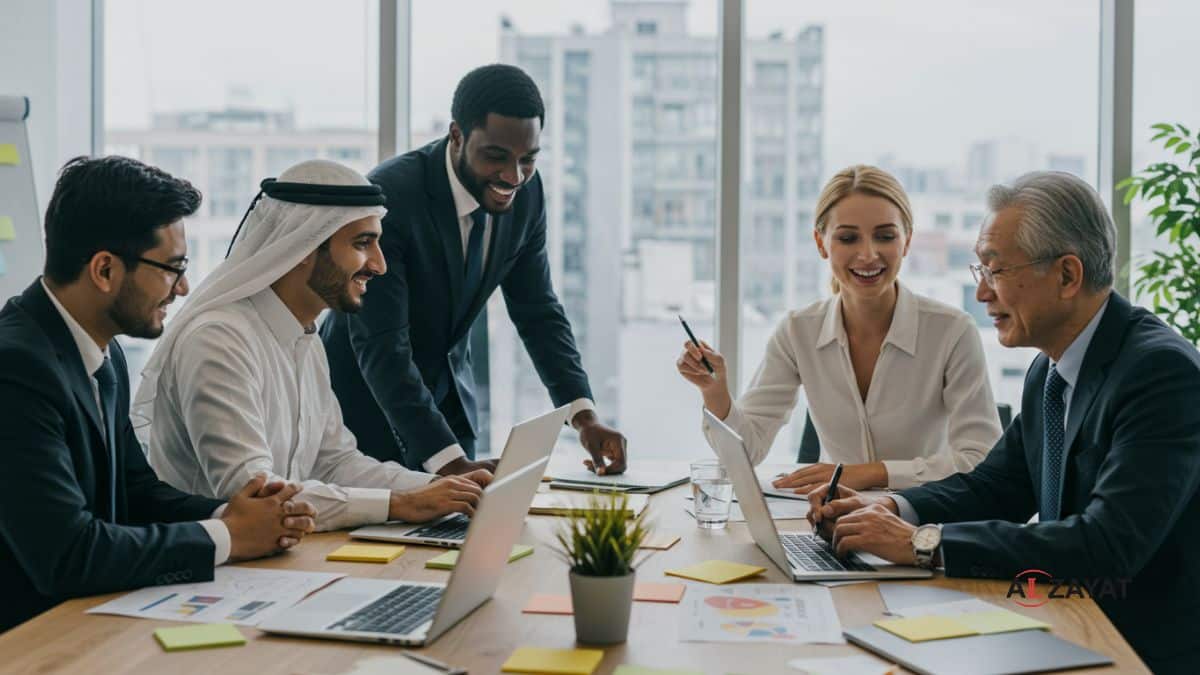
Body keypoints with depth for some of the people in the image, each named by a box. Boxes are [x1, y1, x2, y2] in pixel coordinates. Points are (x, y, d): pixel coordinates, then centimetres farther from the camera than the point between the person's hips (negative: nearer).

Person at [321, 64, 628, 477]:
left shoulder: (526, 192, -10)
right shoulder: (386, 197, -29)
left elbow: (536, 310, -2)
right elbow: (380, 347, -31)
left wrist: (584, 415, -16)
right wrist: (450, 461, -41)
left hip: (448, 396, 5)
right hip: (367, 401, -5)